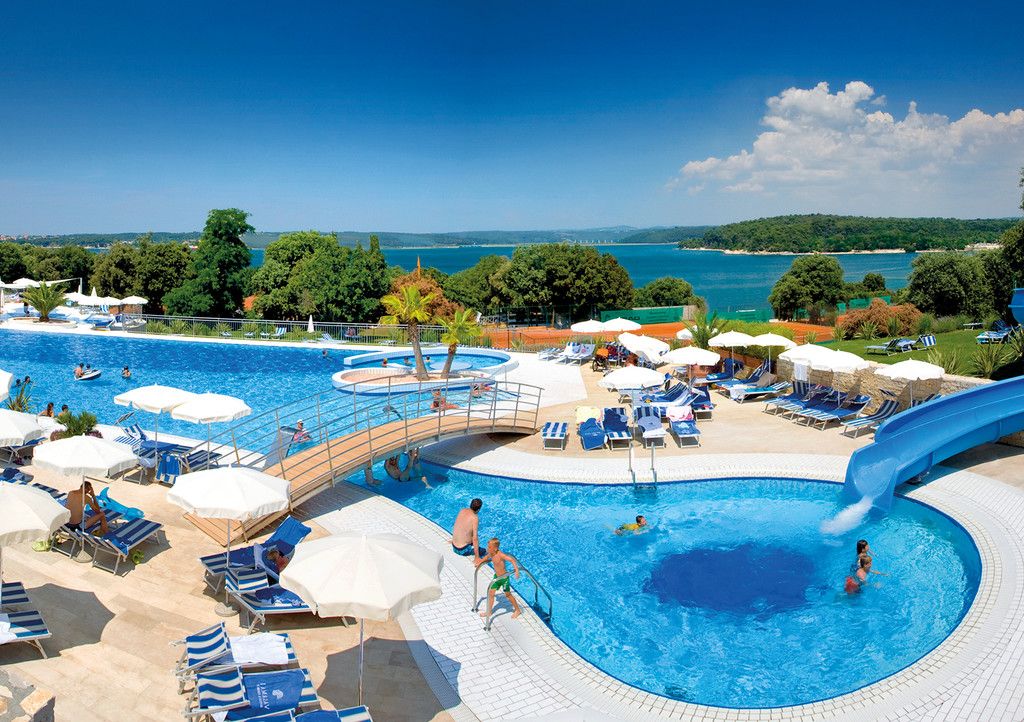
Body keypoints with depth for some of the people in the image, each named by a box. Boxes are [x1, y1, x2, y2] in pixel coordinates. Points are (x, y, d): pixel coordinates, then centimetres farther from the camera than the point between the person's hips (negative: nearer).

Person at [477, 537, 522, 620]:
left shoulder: (501, 555, -30)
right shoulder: (490, 554, -6)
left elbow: (512, 560, -36)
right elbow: (487, 558, 20)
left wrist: (516, 570, -46)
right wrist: (480, 562, 12)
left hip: (504, 577, -7)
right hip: (497, 576, 7)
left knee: (508, 594, 9)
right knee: (490, 593, 9)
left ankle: (517, 610, 29)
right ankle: (489, 612, 25)